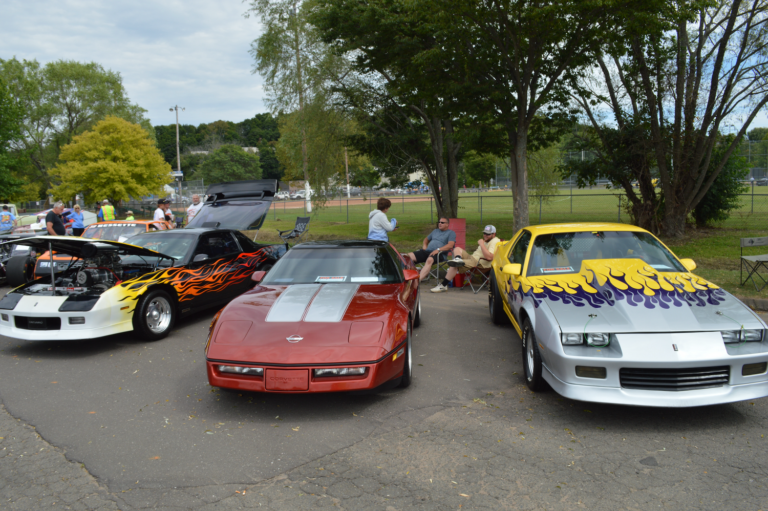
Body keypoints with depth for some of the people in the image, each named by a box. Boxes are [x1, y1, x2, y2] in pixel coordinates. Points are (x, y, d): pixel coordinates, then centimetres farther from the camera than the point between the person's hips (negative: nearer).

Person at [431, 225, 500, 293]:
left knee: (455, 266, -24)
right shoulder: (487, 240, 19)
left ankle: (443, 285, -19)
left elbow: (489, 257, -28)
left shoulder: (495, 242, -12)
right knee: (457, 249, 10)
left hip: (480, 263, -11)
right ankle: (458, 259, -25)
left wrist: (481, 244, -24)